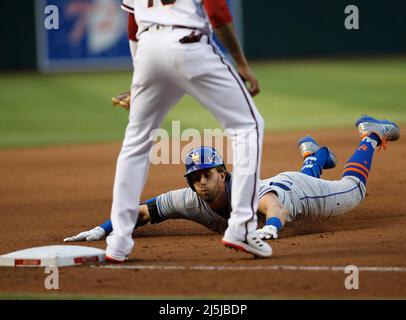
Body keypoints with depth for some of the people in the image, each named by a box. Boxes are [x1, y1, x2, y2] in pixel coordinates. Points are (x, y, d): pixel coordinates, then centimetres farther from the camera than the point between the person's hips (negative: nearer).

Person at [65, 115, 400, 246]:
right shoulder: (191, 201, -36)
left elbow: (275, 207, -71)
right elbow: (141, 211, -32)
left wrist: (270, 226, -95)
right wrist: (101, 229, -47)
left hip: (296, 190, -5)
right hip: (275, 188, 5)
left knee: (352, 189, 23)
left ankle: (371, 135, 46)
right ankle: (313, 156, 71)